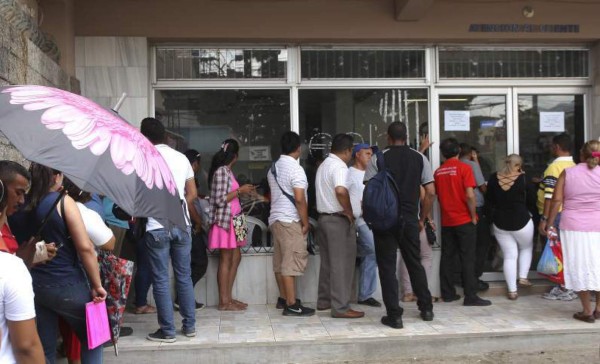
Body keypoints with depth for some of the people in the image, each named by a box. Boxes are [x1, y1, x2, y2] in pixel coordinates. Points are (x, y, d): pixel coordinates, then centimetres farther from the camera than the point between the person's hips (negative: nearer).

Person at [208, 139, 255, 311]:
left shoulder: (227, 170, 13)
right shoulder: (221, 171, -15)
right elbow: (219, 200, -20)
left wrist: (242, 191, 18)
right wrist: (239, 190, -15)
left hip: (232, 220, 10)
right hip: (224, 221, -10)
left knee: (236, 257, 13)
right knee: (226, 260, -4)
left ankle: (228, 297, 20)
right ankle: (224, 302, 3)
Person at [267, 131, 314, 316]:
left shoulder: (273, 168, 12)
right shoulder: (295, 168, -14)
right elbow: (299, 199, -20)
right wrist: (305, 223, -13)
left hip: (275, 218, 9)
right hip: (290, 221, -9)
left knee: (280, 261, 14)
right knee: (292, 262, -7)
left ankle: (283, 298, 24)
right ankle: (291, 305, -6)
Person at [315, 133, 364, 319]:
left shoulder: (323, 165, 15)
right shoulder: (339, 166, -15)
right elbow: (340, 190, -32)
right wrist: (349, 212, -19)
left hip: (323, 217, 9)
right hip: (338, 220, -9)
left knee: (327, 262, 16)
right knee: (342, 263, -5)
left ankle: (324, 300, 24)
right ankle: (341, 307, -3)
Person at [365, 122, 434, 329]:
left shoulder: (378, 159, -3)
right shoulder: (420, 158, 4)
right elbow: (431, 192, 2)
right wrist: (422, 218, 10)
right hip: (410, 220, 3)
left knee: (387, 267, 4)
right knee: (415, 264, 18)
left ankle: (394, 315, 3)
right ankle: (426, 308, 27)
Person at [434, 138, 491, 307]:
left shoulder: (438, 172, 5)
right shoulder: (464, 168, -9)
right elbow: (470, 195, -16)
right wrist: (473, 217, -7)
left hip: (446, 221, 5)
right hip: (464, 221, -5)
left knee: (447, 257, 10)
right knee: (468, 259, -3)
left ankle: (447, 293, 15)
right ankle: (471, 296, -3)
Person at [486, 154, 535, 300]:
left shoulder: (493, 178, -5)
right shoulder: (523, 179, -13)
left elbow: (489, 200, 2)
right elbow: (531, 200, -4)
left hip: (500, 223, 3)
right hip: (521, 221, -2)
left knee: (509, 256, 9)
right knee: (526, 248, 26)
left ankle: (512, 290, 8)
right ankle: (522, 277, 16)